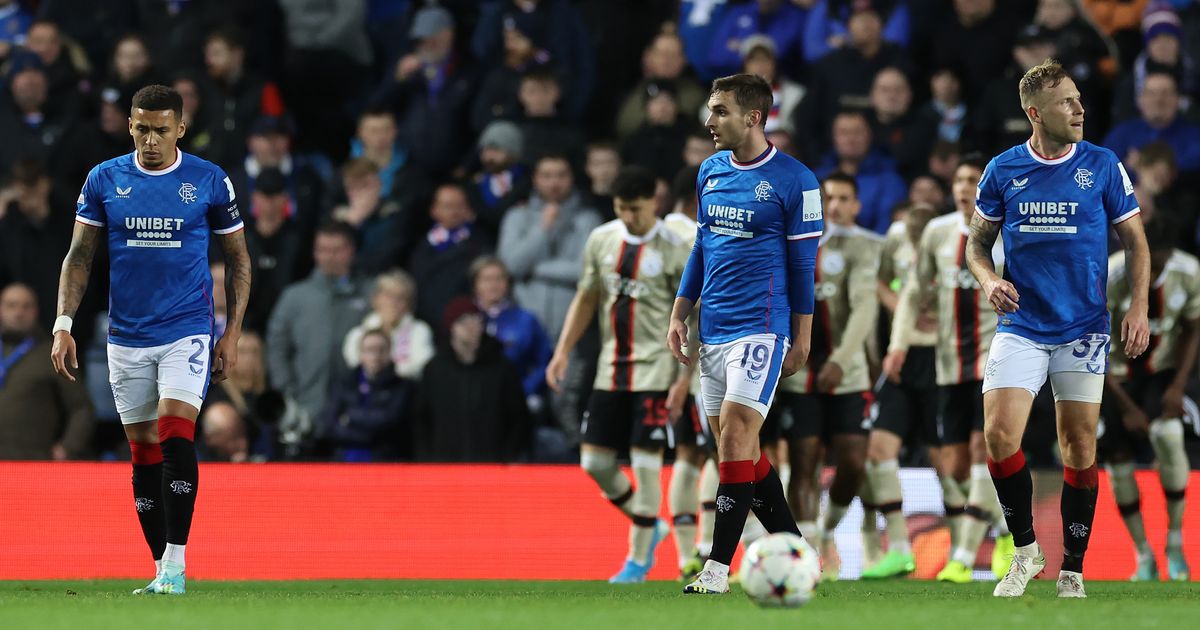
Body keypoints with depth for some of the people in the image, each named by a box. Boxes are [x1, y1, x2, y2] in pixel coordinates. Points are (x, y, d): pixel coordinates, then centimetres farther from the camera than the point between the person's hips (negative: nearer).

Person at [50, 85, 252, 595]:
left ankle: (176, 561, -15)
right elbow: (79, 255, 6)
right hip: (127, 338, 3)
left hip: (188, 332, -3)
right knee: (144, 452, 5)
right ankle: (162, 571, 12)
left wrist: (232, 334, 2)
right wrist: (63, 324, -4)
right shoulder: (104, 179, 3)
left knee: (176, 435, -19)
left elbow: (238, 259, 7)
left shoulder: (209, 181, -1)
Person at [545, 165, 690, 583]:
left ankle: (638, 560, 4)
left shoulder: (674, 250, -8)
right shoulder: (601, 240, 6)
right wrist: (562, 352, 8)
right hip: (611, 369, 5)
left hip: (653, 371, -5)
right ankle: (649, 528, 24)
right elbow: (586, 298, 16)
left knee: (645, 463, -6)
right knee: (595, 461, 2)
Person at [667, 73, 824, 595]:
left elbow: (803, 263, -4)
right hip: (714, 332, 7)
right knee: (738, 450, 8)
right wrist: (680, 314, 15)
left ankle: (718, 567, -15)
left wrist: (802, 340, -4)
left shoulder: (793, 180, -7)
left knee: (735, 438, -15)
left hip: (762, 329, -7)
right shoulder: (711, 170, 12)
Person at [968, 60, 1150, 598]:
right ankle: (1025, 550, 6)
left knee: (1079, 447, 0)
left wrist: (1138, 308, -7)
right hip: (1020, 326, 0)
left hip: (1083, 330, 0)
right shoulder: (1003, 170, 2)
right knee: (1000, 436, -14)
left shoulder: (1103, 166, -1)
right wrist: (989, 280, -9)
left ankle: (1072, 572, 11)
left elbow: (1135, 242, 5)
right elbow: (977, 241, 12)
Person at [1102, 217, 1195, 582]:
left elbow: (1192, 329, 0)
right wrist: (1125, 407, -18)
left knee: (1167, 435, -25)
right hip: (1116, 375, -1)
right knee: (1119, 461, -7)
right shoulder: (1106, 279, -25)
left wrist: (1178, 385, -11)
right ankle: (1143, 558, 8)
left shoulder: (1188, 273, -17)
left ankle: (1175, 542, -13)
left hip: (1163, 371, 1)